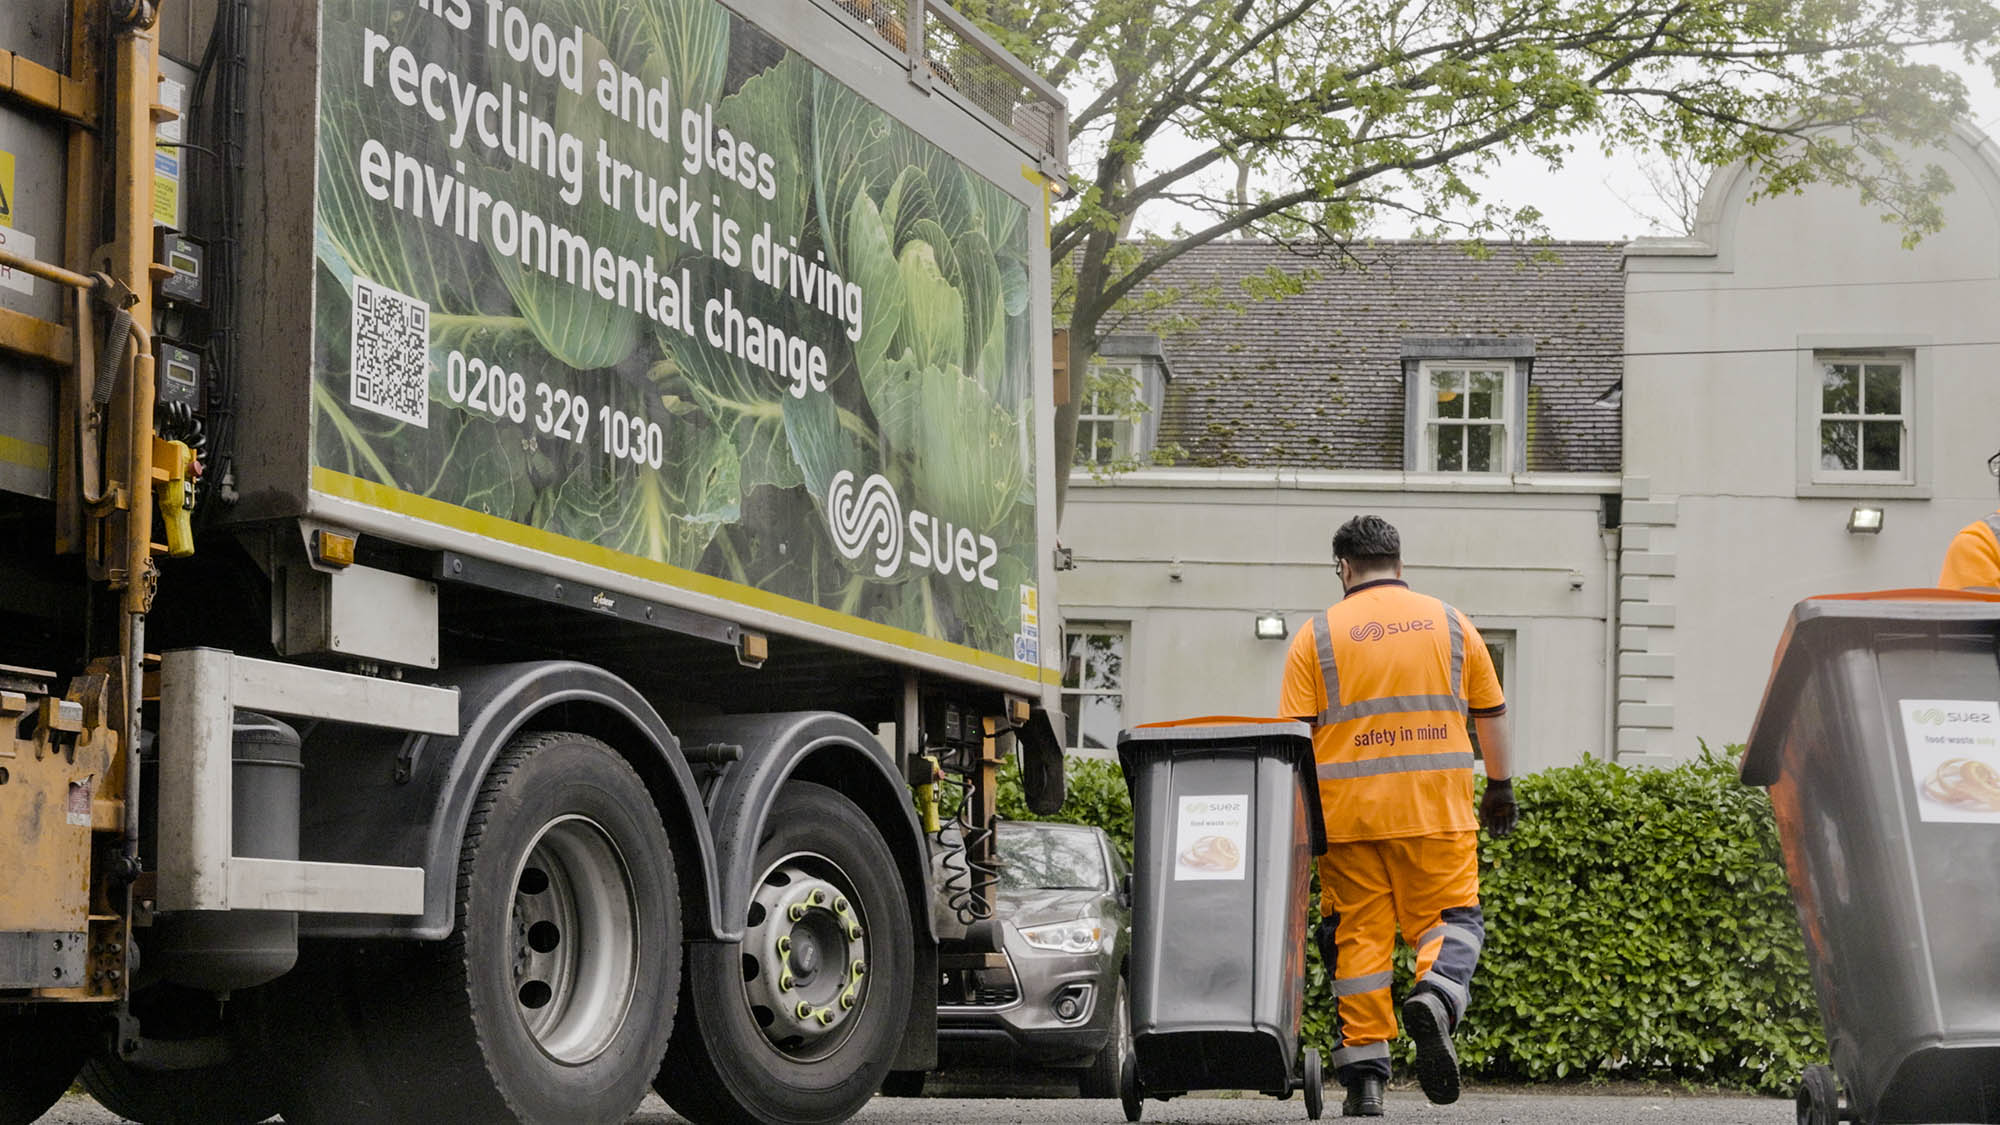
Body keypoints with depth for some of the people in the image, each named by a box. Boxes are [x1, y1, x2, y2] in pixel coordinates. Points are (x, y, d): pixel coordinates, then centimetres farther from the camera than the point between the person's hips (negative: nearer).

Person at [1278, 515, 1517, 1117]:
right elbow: (1491, 715, 11)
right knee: (1450, 915, 7)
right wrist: (1500, 789, 21)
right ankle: (1435, 996, -23)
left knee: (1358, 934, 4)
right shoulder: (1451, 625, 9)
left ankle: (1364, 1074, 2)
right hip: (1436, 812, 0)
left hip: (1348, 812, 0)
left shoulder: (1317, 635, 4)